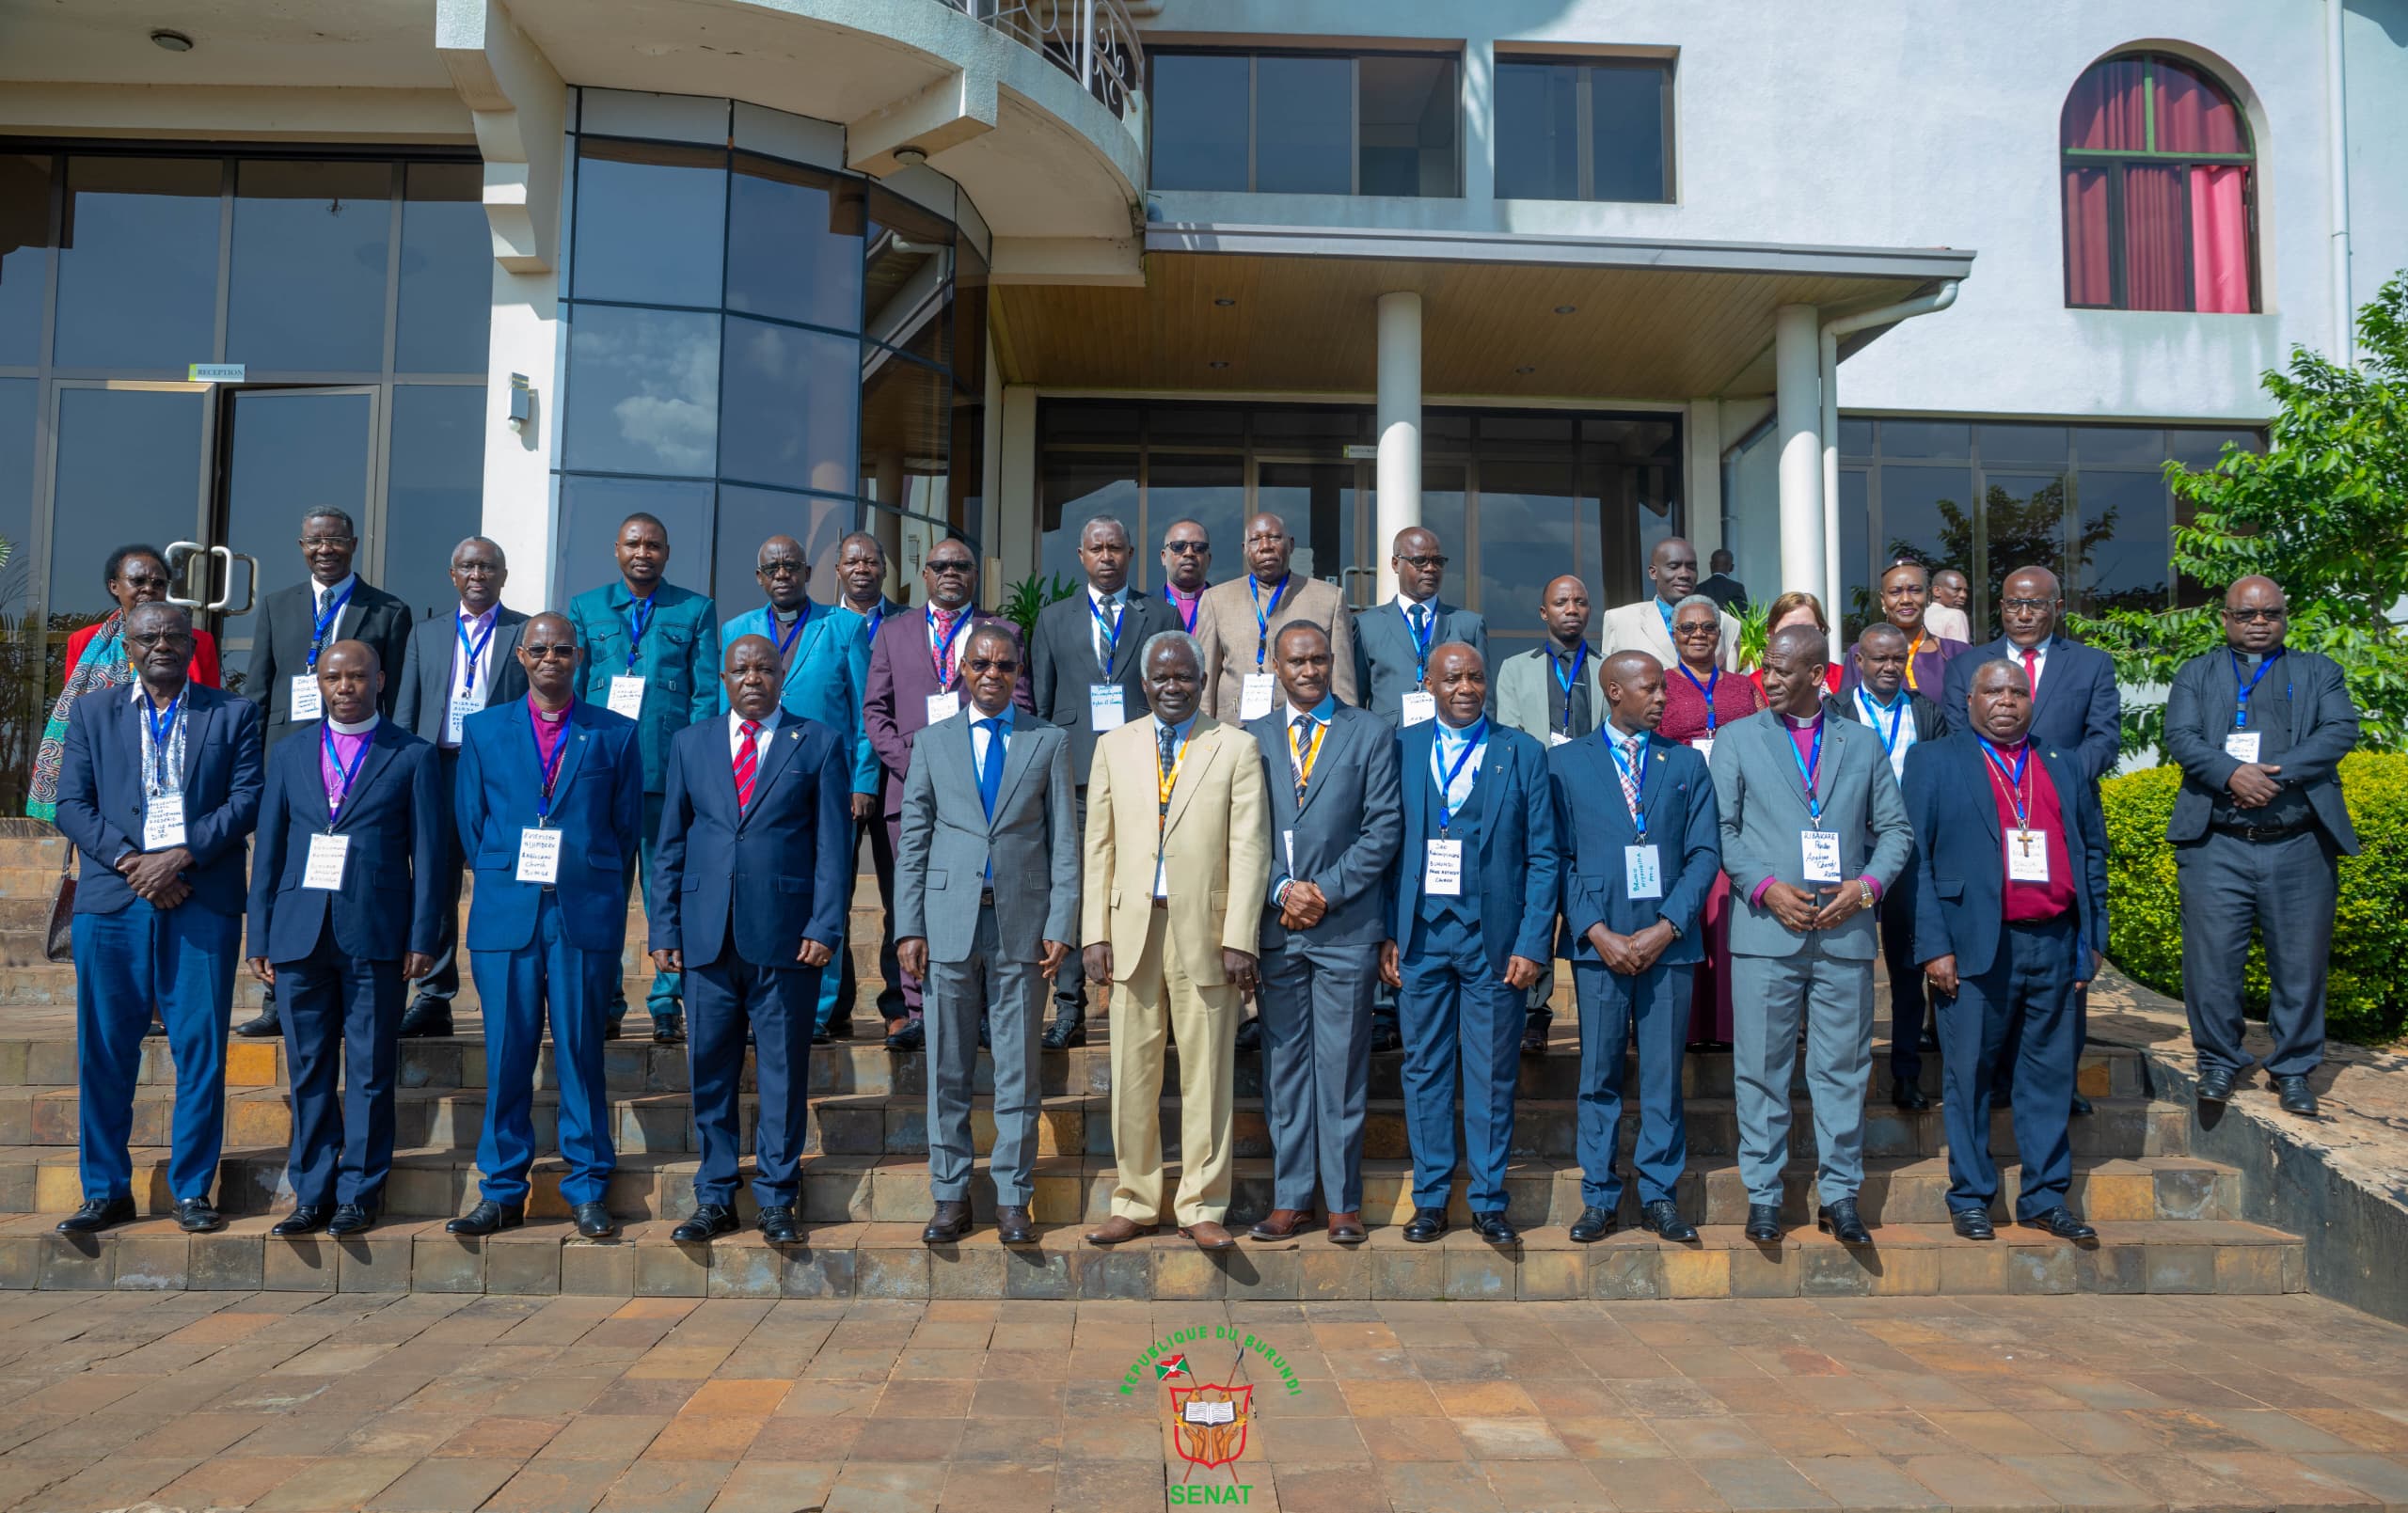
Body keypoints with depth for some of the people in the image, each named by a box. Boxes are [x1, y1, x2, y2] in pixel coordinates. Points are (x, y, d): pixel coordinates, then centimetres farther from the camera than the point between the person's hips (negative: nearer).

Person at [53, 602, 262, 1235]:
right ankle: (107, 1191, 15)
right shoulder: (92, 712, 13)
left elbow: (247, 798, -1)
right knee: (105, 1052, 4)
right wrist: (130, 862, -10)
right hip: (112, 902, 1)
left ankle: (191, 1189, 10)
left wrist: (182, 856, -13)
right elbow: (72, 805, 5)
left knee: (201, 1051, 0)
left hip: (202, 904, -1)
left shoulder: (234, 714, 9)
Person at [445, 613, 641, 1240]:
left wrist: (596, 888, 6)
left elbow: (628, 826, 9)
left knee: (581, 1053, 2)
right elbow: (469, 821, 13)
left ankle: (587, 1191, 11)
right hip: (505, 916, 1)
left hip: (587, 915, -1)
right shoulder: (483, 729, 12)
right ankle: (502, 1192, 15)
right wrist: (502, 881, 8)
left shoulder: (616, 734, 7)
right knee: (506, 1054, 3)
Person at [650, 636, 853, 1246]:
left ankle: (777, 1200, 14)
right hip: (709, 937, 3)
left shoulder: (821, 744, 6)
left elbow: (833, 846, 1)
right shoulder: (690, 744, 14)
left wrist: (825, 926, -8)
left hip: (785, 937, -2)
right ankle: (714, 1199, 18)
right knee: (710, 1071, 7)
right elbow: (670, 844, 12)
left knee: (783, 1074, 3)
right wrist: (664, 928, 5)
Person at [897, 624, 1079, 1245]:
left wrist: (1061, 925, -5)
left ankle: (1013, 1199, 14)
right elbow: (912, 842, 8)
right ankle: (950, 1197, 17)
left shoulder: (1049, 742, 7)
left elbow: (1065, 840, 4)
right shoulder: (933, 742, 10)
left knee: (1018, 1070, 4)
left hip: (1021, 922, -1)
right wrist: (908, 928, -1)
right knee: (947, 1070, 6)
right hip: (949, 921, 1)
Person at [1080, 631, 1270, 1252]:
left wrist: (1239, 939, -10)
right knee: (1132, 1074, 7)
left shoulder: (1237, 748, 3)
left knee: (1207, 1074, 3)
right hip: (1131, 928, 2)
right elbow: (1098, 845, 9)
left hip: (1204, 931, -2)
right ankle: (1135, 1203, 20)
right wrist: (1094, 934, 1)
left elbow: (1249, 849, -2)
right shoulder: (1115, 746, 11)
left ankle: (1202, 1208, 15)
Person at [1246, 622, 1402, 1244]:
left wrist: (1327, 891, -9)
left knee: (1342, 1068, 2)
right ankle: (1291, 1198, 16)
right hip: (1275, 926, 2)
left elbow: (1384, 826, -1)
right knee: (1284, 1065, 7)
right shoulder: (1252, 739, 12)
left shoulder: (1371, 733, 6)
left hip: (1346, 925, -2)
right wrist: (1280, 891, -7)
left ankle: (1343, 1200, 12)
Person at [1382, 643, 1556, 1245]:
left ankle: (1488, 1201, 17)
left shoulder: (1523, 752, 4)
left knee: (1493, 1075, 6)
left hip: (1496, 938, -1)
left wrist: (1532, 944, -7)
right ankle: (1430, 1199, 18)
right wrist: (1387, 935, -2)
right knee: (1425, 1069, 8)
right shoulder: (1401, 748, 7)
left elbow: (1542, 856, 1)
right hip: (1421, 935, 1)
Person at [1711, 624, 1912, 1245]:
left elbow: (1894, 828, 13)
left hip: (1844, 931, 1)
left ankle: (1840, 1196, 16)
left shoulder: (1862, 744, 12)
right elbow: (1721, 829, 3)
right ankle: (1763, 1195, 12)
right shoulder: (1737, 740, 7)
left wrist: (1868, 884, -4)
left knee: (1844, 1070, 6)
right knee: (1762, 1070, 2)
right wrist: (1764, 887, -10)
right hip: (1766, 930, -1)